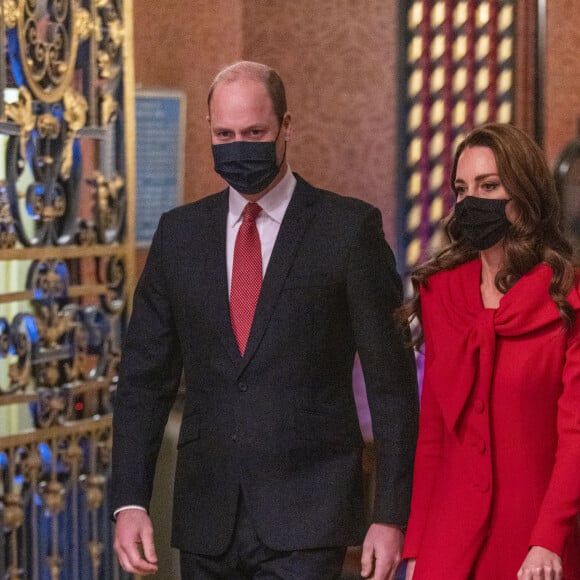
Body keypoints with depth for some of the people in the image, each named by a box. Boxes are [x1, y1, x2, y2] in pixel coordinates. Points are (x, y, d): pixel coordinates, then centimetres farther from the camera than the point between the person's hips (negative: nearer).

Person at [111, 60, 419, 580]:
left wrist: (391, 516, -7)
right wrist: (130, 502, 1)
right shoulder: (179, 232, 9)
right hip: (206, 522, 4)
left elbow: (391, 381, -3)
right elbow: (145, 377, 10)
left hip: (304, 518, -4)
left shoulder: (350, 227, -2)